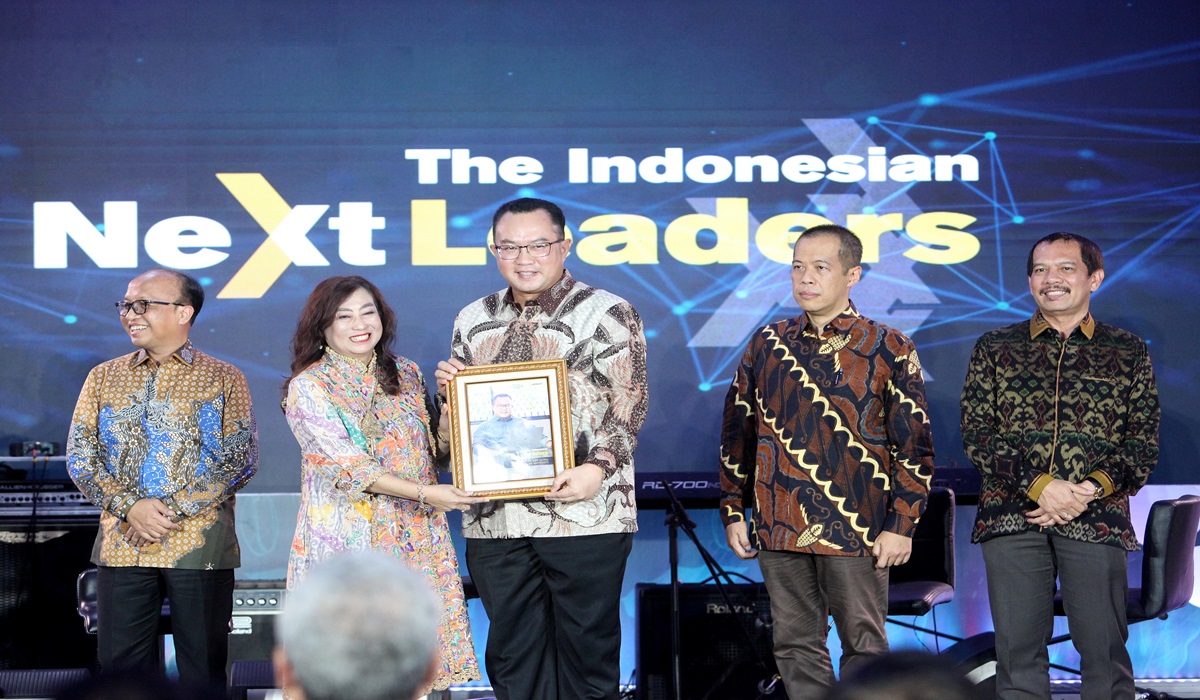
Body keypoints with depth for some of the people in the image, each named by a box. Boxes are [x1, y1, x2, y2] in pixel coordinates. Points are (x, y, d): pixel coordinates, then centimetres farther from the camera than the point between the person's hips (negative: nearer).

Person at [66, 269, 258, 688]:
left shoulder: (223, 379, 4)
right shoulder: (104, 378, 13)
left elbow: (241, 458, -3)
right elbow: (80, 456, 7)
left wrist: (172, 510, -12)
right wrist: (130, 507, -10)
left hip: (197, 544, -3)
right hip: (121, 544, 3)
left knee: (203, 667, 0)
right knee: (120, 665, 2)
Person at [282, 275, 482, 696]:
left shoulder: (406, 375, 12)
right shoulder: (308, 387, -3)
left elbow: (434, 448, 18)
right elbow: (346, 467, -12)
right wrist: (424, 493, -18)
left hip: (415, 541, 4)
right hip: (348, 539, -4)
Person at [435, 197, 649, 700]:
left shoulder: (607, 314, 0)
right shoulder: (473, 320, 16)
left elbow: (629, 403, -6)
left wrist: (598, 467, -20)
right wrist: (448, 387, 3)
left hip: (582, 513, -5)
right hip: (494, 520, 5)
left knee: (586, 650, 1)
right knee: (512, 658, 8)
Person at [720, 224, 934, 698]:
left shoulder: (890, 350, 0)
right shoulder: (767, 345, 10)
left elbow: (915, 446, -1)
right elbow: (737, 433, 15)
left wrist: (901, 525, -7)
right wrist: (733, 512, 10)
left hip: (856, 530, -3)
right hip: (780, 530, 3)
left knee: (864, 644, 1)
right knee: (795, 644, 7)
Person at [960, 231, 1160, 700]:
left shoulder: (1128, 352, 12)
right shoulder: (995, 349, 12)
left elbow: (1144, 442, 7)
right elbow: (976, 433, 3)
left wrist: (1094, 488, -11)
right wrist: (1038, 485, -10)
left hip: (1096, 518, 0)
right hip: (1013, 518, 1)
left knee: (1104, 648, -2)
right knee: (1018, 647, 1)